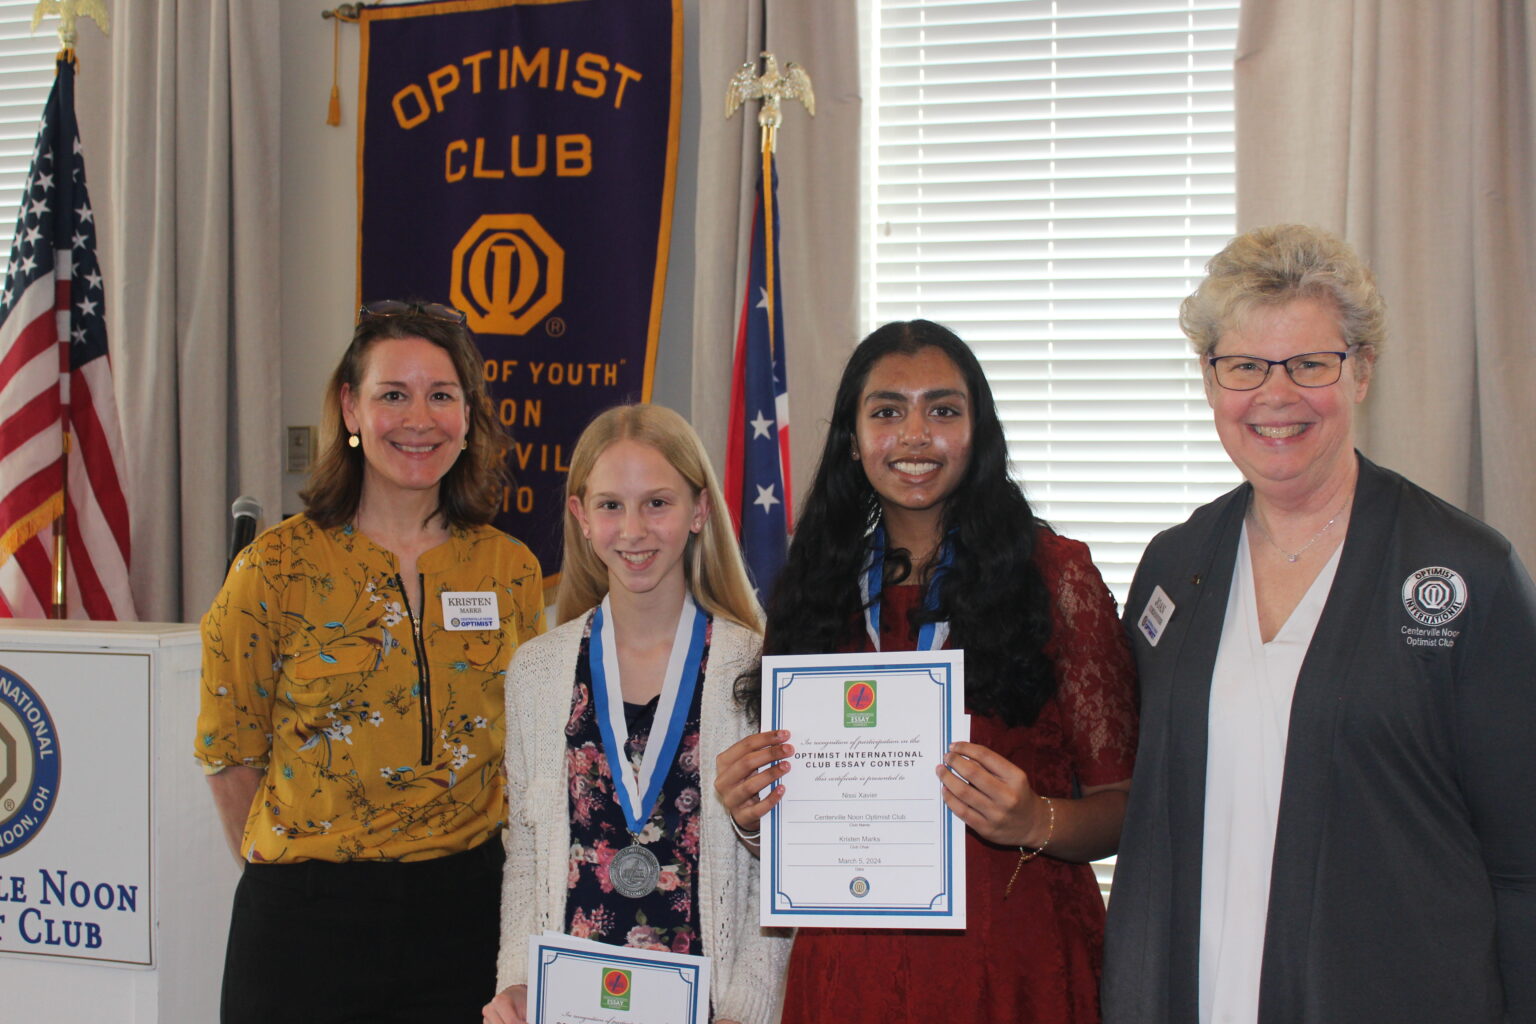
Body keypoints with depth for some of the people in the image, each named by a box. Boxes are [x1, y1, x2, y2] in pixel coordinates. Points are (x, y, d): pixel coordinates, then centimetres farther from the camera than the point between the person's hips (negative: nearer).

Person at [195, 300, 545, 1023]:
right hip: (308, 913, -2)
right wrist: (287, 871, 2)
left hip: (463, 907, 2)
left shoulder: (512, 571, 3)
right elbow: (230, 754, 2)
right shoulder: (277, 568, -5)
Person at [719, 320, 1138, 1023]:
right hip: (848, 964, 2)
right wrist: (754, 811, -7)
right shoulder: (816, 588, 5)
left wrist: (1035, 822, -23)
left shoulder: (1055, 573, -2)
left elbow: (1123, 801, -4)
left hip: (1012, 966, -2)